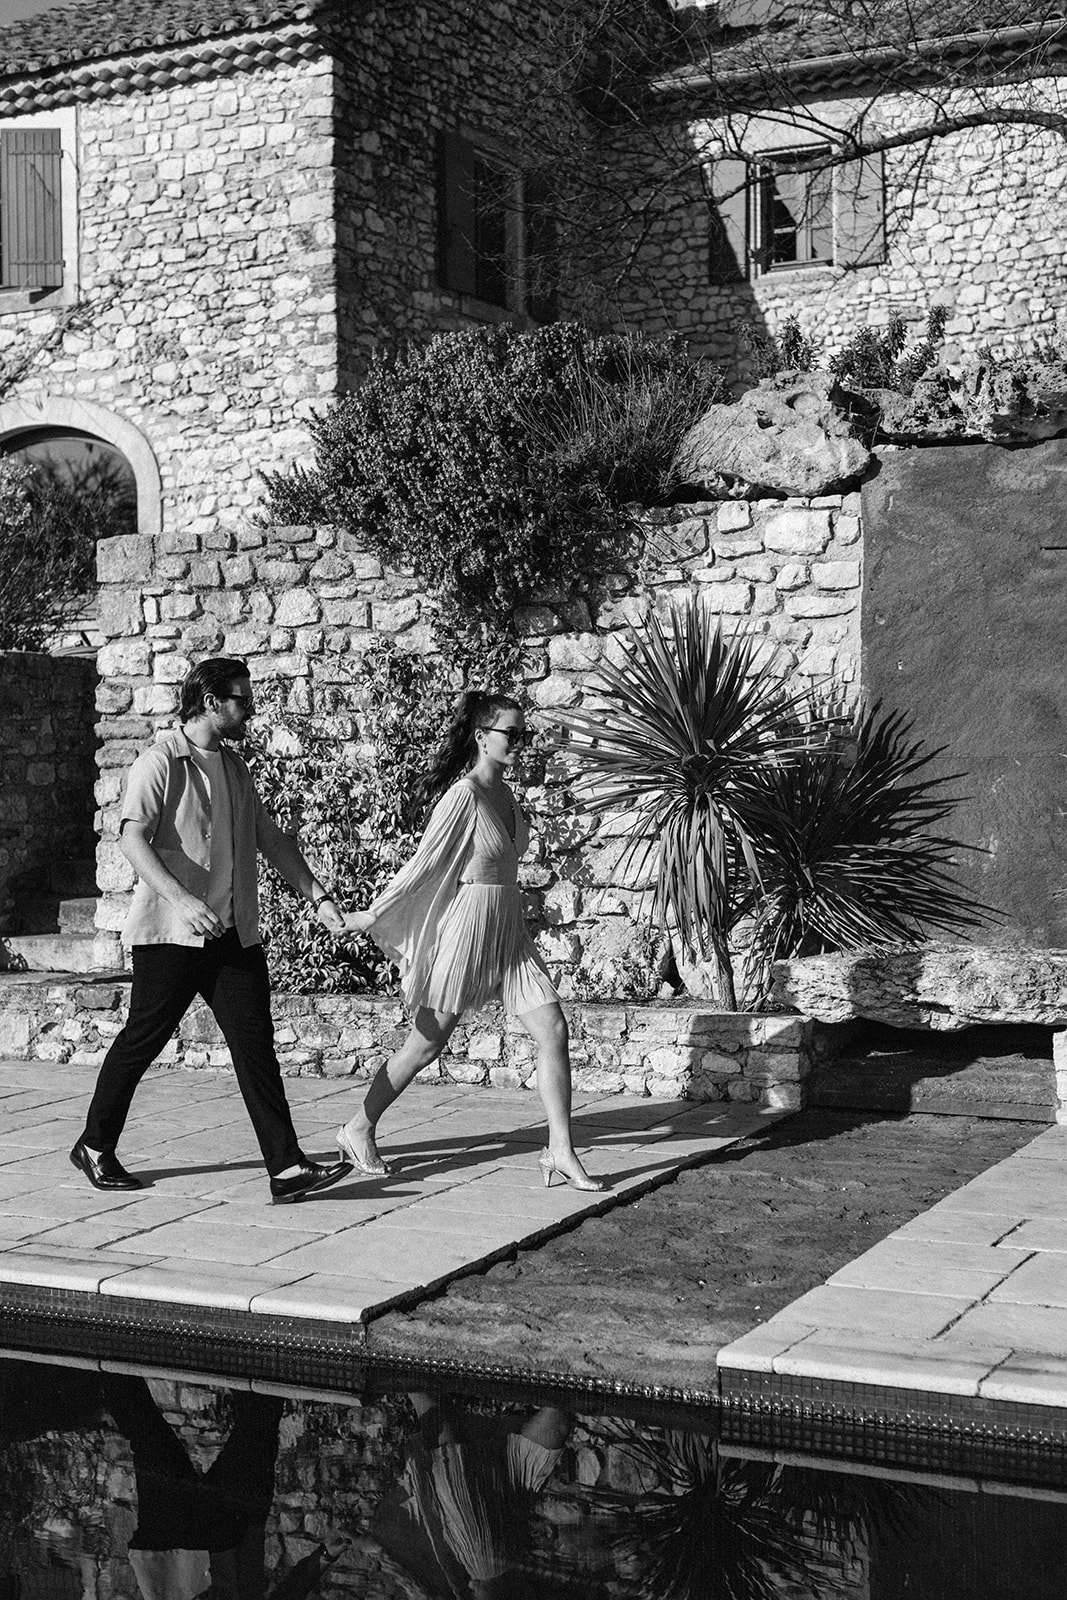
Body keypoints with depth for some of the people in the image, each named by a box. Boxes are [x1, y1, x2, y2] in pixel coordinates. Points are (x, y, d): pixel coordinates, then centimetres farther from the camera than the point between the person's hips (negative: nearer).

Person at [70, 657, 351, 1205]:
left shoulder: (234, 768, 16)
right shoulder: (158, 764, -8)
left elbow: (272, 840, 20)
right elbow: (132, 838, -20)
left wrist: (317, 897, 12)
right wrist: (181, 901, -32)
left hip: (234, 934, 6)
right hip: (170, 933, -6)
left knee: (255, 1043, -3)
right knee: (141, 1040, 5)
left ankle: (287, 1169, -7)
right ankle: (95, 1148, 25)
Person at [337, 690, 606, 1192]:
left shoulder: (504, 794, 8)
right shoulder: (464, 795, -17)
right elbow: (423, 864, -12)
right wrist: (371, 916, -8)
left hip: (508, 931, 7)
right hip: (467, 928, -7)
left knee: (553, 1031, -3)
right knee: (426, 1044, 5)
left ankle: (560, 1151, 1)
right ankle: (358, 1130, 23)